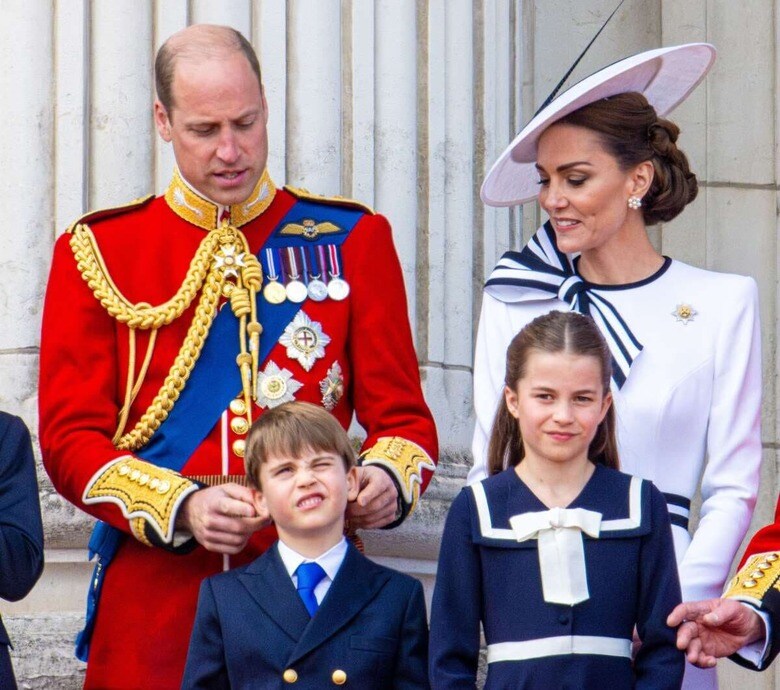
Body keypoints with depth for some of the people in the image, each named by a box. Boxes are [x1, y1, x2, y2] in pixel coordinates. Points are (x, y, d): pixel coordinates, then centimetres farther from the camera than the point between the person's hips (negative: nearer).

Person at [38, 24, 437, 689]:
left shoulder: (352, 240, 7)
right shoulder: (97, 252, 5)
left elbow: (403, 416, 6)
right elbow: (69, 435, 0)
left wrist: (387, 479, -17)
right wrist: (182, 507, -16)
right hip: (153, 595, 0)